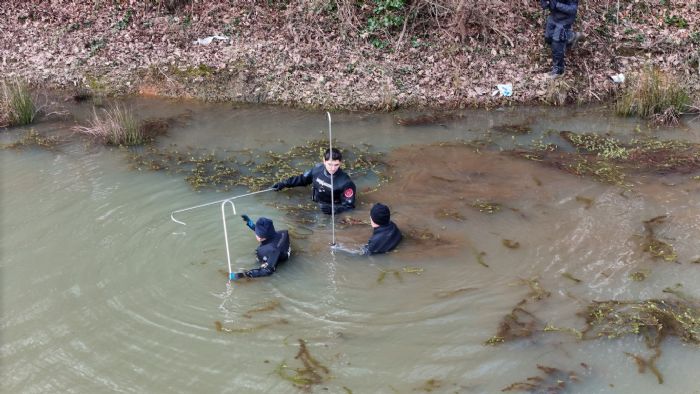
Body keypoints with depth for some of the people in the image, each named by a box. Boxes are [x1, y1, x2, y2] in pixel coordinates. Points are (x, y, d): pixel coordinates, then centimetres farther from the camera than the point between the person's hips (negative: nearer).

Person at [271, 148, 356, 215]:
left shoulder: (345, 182, -20)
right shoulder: (318, 168, -7)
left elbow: (349, 205, -17)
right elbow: (303, 179, 13)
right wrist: (284, 184, 10)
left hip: (331, 215, -3)